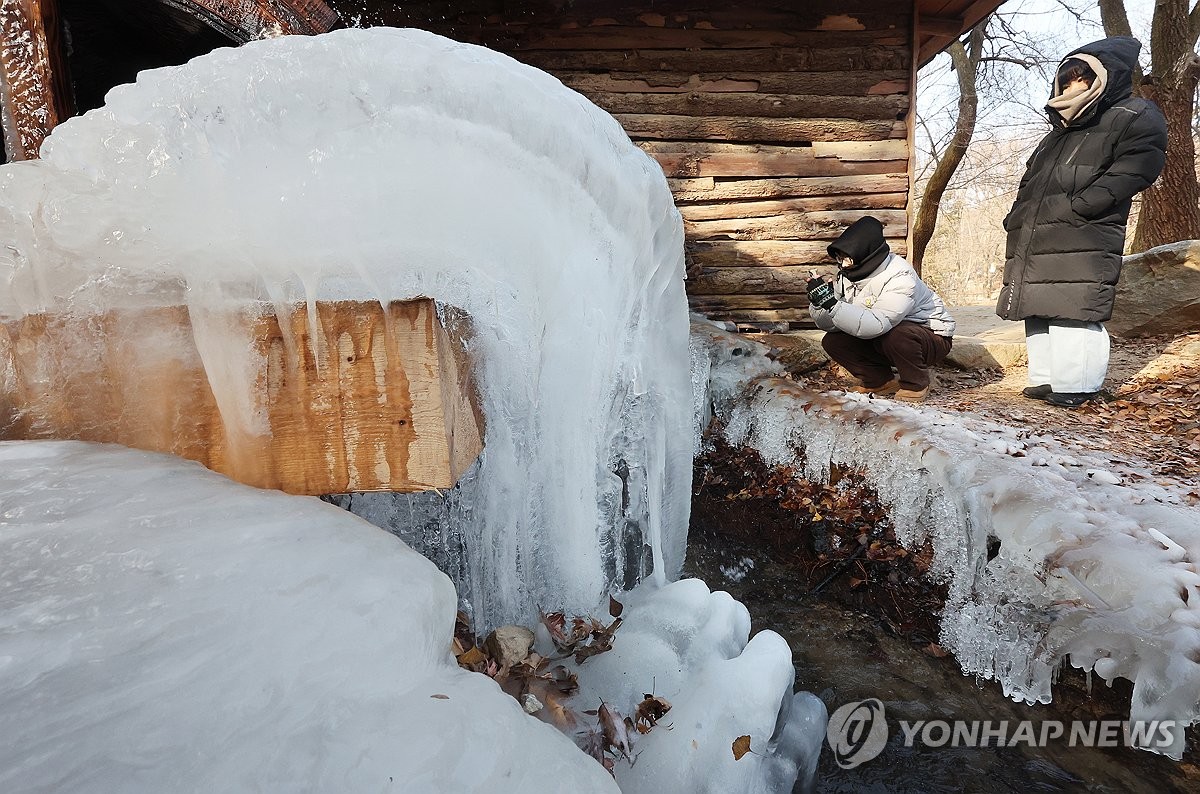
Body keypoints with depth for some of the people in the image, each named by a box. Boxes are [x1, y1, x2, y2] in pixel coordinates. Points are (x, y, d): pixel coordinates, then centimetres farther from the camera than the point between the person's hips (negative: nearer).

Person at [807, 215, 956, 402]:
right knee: (832, 341, -10)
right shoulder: (848, 274, -8)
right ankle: (881, 382, 5)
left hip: (932, 338, -6)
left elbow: (877, 325, -43)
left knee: (894, 336, -38)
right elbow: (829, 325, -9)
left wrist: (832, 303, -47)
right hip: (881, 339, 7)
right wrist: (819, 303, -30)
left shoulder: (900, 278, -29)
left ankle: (916, 385, -9)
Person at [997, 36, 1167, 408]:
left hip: (1081, 245, -8)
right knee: (1038, 314, 7)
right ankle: (1045, 379, 13)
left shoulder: (1136, 119, 5)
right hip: (1032, 245, 8)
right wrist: (1019, 218, 9)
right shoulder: (1059, 132, 29)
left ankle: (1073, 388, -10)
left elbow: (1128, 176, -9)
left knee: (1072, 316, -14)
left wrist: (1066, 210, -16)